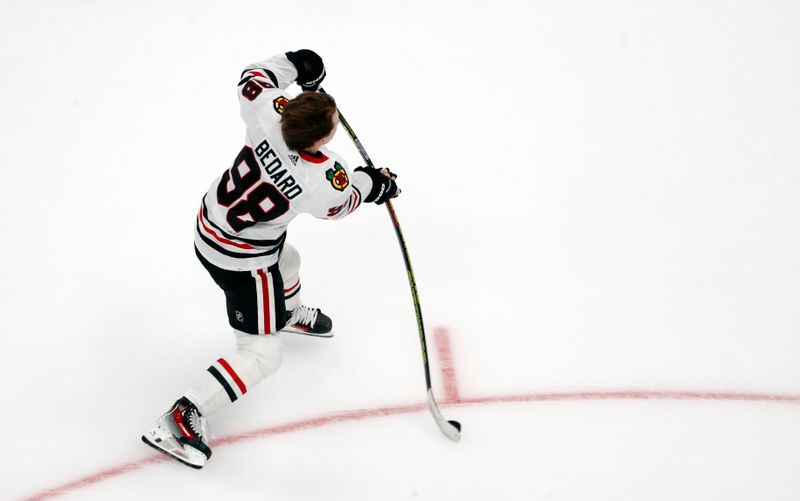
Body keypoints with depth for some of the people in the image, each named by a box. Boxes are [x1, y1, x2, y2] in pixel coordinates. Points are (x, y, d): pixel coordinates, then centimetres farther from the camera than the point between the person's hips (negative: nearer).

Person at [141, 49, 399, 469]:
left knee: (286, 261, 38)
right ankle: (179, 419, 1)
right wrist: (373, 184, 11)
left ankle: (289, 314, 72)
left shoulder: (272, 111, -22)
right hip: (239, 259, -8)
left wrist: (292, 63, 12)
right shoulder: (324, 182, -32)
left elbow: (253, 79, 1)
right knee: (261, 357, 2)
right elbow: (339, 204, -6)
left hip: (210, 222, 8)